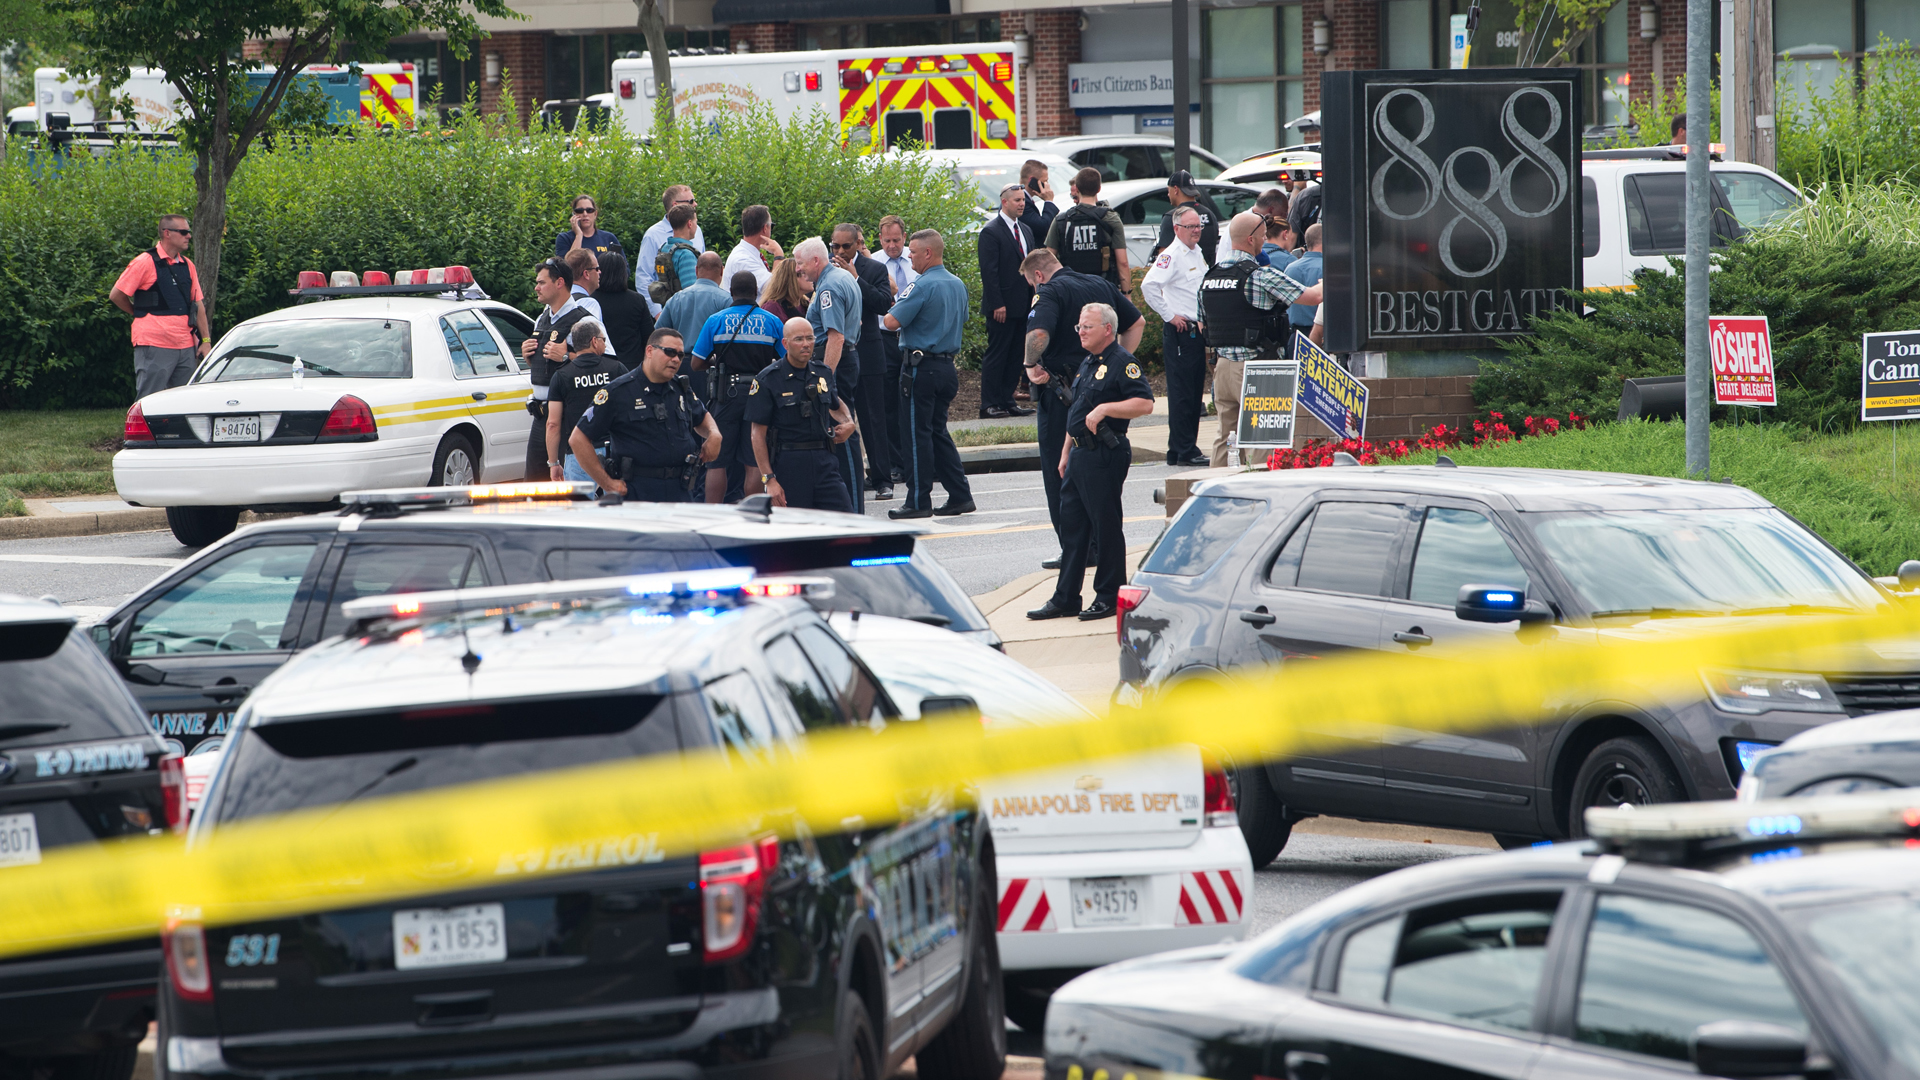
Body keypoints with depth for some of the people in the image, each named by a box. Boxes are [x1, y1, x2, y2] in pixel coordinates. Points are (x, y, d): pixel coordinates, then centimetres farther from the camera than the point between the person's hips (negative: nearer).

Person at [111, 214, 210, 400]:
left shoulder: (187, 265, 13)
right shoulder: (145, 262, -7)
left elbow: (198, 305, 15)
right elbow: (116, 295, -4)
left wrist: (205, 340, 8)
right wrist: (141, 313, 7)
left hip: (186, 347, 7)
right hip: (155, 346, -7)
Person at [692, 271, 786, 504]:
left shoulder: (715, 321, 0)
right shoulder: (772, 321, 2)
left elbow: (696, 362, 1)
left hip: (726, 395, -1)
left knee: (717, 462, 4)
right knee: (754, 464, 3)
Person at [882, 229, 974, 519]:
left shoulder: (922, 286, -17)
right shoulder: (958, 285, 10)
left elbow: (892, 322, -19)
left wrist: (894, 306, 2)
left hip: (921, 367, -8)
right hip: (947, 364, 8)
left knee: (918, 434, -2)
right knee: (938, 431, 16)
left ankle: (919, 502, 1)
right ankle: (960, 495, 14)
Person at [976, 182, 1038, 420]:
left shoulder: (1026, 231, 16)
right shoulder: (991, 232, -9)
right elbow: (988, 271, -14)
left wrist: (1034, 299, 11)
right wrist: (997, 304, -18)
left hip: (1022, 307, 8)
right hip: (1002, 308, -8)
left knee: (1015, 355, 9)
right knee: (996, 355, -4)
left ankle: (1007, 401, 15)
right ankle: (989, 405, -2)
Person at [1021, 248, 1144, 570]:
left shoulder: (1050, 292, -11)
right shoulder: (1102, 286, 12)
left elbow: (1038, 333, -28)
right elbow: (1137, 323, 18)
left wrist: (1032, 366, -13)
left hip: (1061, 391, -7)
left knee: (1058, 471, 2)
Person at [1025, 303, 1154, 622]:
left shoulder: (1122, 363, -10)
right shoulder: (1087, 364, 18)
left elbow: (1145, 403, -20)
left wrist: (1105, 409, -24)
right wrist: (1066, 453, 21)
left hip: (1105, 455, -9)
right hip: (1080, 454, 9)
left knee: (1106, 527, -2)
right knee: (1071, 527, 10)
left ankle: (1109, 597, 6)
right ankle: (1065, 599, 15)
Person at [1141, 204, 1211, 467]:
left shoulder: (1197, 254, 16)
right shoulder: (1171, 256, -12)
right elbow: (1148, 285, -25)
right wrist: (1169, 315, -19)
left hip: (1197, 331, 9)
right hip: (1179, 332, -9)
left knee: (1194, 392, 10)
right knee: (1182, 393, -7)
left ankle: (1182, 450, 15)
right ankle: (1183, 452, -6)